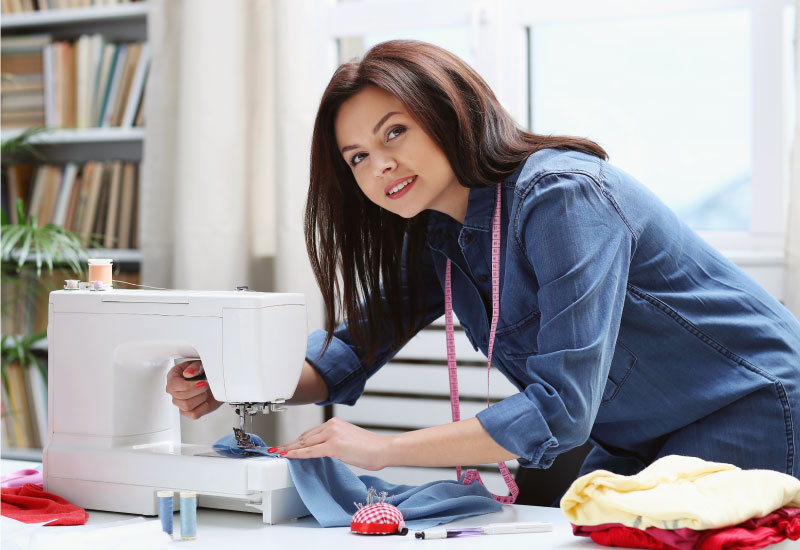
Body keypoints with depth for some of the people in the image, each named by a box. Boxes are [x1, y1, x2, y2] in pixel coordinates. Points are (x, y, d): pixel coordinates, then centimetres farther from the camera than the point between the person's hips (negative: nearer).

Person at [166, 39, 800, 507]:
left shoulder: (562, 196, -27)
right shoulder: (435, 238, 0)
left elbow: (561, 408, -32)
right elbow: (355, 346, 5)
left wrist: (383, 449, -31)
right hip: (634, 442, 7)